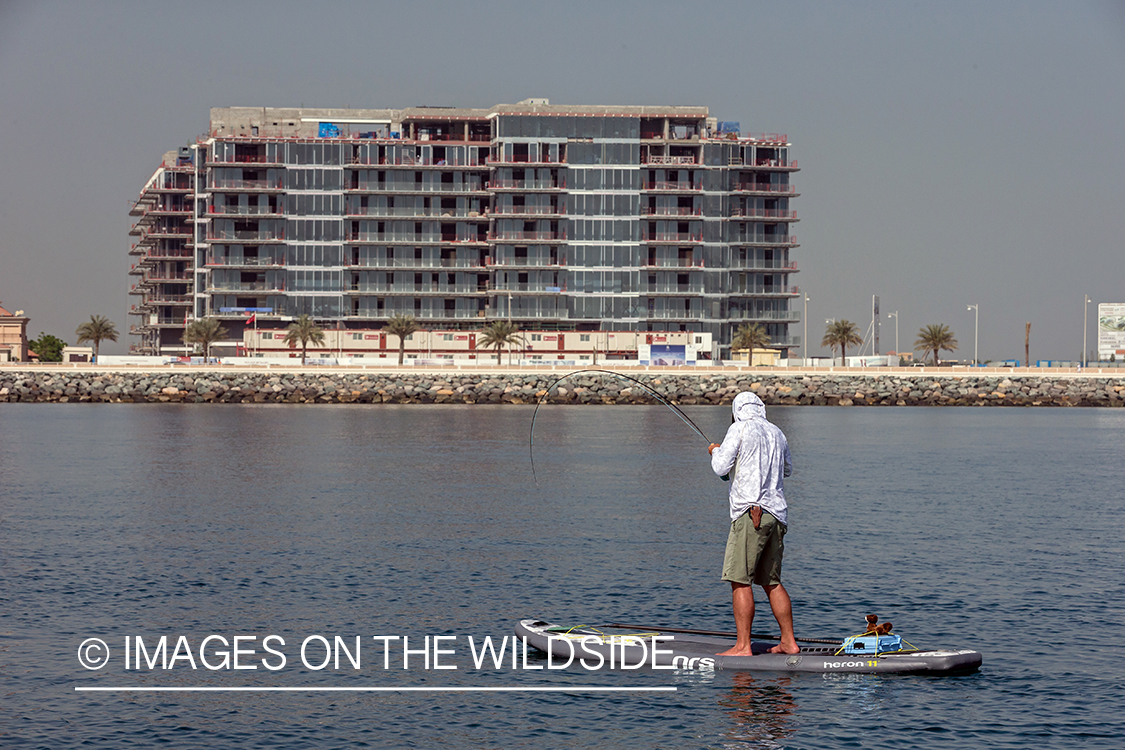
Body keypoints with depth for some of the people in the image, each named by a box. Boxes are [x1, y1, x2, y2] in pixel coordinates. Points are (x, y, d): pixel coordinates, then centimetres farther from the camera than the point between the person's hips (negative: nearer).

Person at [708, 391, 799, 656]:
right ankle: (789, 642, 15)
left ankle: (743, 646, -12)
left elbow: (720, 468, -6)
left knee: (740, 581, -7)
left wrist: (715, 451, 14)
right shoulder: (776, 433, 16)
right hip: (777, 514, 7)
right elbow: (787, 469, 31)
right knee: (772, 582, 15)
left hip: (751, 511, -7)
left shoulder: (740, 429, -4)